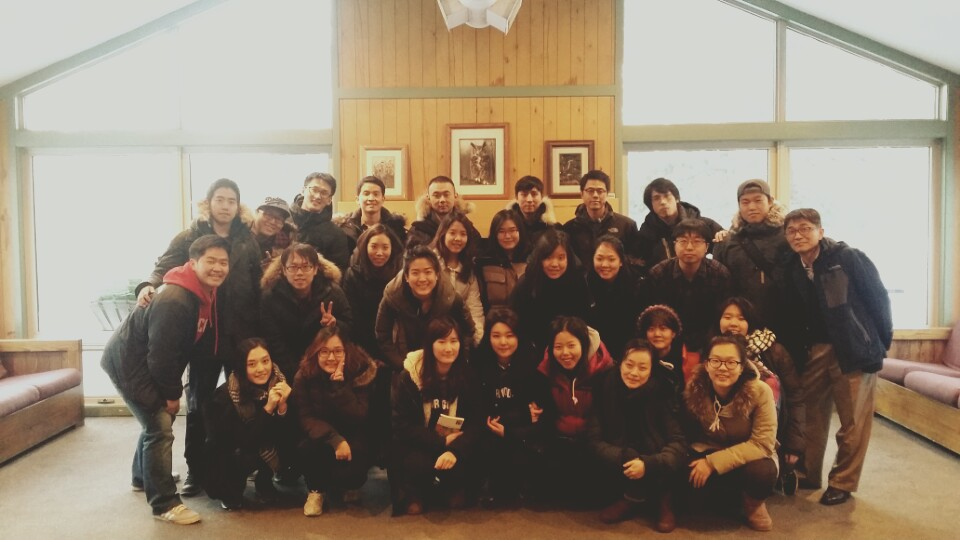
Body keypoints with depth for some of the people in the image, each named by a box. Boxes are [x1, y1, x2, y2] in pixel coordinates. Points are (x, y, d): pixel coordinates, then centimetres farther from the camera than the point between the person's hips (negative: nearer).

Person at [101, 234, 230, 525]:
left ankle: (143, 476, 45)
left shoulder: (206, 293, -2)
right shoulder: (174, 301, -31)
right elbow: (161, 354, -27)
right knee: (160, 427, -11)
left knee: (157, 417, 24)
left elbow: (200, 343, 9)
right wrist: (172, 394, -15)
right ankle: (164, 503, -2)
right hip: (128, 364, -10)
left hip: (147, 363, 10)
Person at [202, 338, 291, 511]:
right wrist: (268, 408, -36)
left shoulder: (279, 383, -15)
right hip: (225, 464, -3)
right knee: (247, 456, -32)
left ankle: (264, 481, 5)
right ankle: (232, 490, 1)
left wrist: (282, 406, -32)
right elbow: (243, 442, -27)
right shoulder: (225, 396, -23)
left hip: (266, 452, 3)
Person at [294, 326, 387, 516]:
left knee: (346, 471, -29)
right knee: (306, 449, -30)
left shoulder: (364, 370, -20)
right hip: (325, 438, 2)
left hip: (356, 438, -2)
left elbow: (358, 418, -25)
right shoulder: (305, 375, -13)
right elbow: (306, 418, -17)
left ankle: (349, 485, 12)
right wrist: (335, 439, -32)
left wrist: (339, 384, -35)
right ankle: (316, 490, 2)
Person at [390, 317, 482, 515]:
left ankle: (454, 489, 8)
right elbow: (402, 425, -11)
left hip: (455, 445, 1)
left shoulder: (468, 376, -6)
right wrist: (442, 441, -20)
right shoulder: (408, 377, -11)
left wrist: (455, 450, -28)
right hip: (419, 445, -1)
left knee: (457, 467, -30)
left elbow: (476, 422, -10)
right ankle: (414, 493, 5)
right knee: (419, 465, -32)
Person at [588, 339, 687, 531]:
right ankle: (630, 498, -3)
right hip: (621, 462, 0)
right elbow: (595, 439, -16)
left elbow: (678, 443, -19)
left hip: (651, 459, 0)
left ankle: (663, 500, 0)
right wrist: (626, 459, -32)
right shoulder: (606, 386, -14)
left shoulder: (662, 390, -14)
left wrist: (648, 464, -36)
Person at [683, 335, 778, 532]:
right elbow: (687, 435, -3)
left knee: (761, 472, -37)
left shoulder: (760, 392, -23)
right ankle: (734, 493, -2)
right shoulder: (693, 390, -16)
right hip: (709, 454, 2)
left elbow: (762, 444, -25)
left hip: (748, 457, -2)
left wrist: (714, 463, -30)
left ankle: (753, 502, -1)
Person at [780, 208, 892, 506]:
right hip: (813, 352, 5)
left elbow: (878, 297, -7)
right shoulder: (792, 269, 4)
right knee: (810, 416, 11)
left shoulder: (849, 258, -10)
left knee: (853, 421, 5)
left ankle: (843, 482, 19)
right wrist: (798, 349, 4)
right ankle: (808, 474, 25)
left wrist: (882, 342, -5)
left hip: (854, 349, -4)